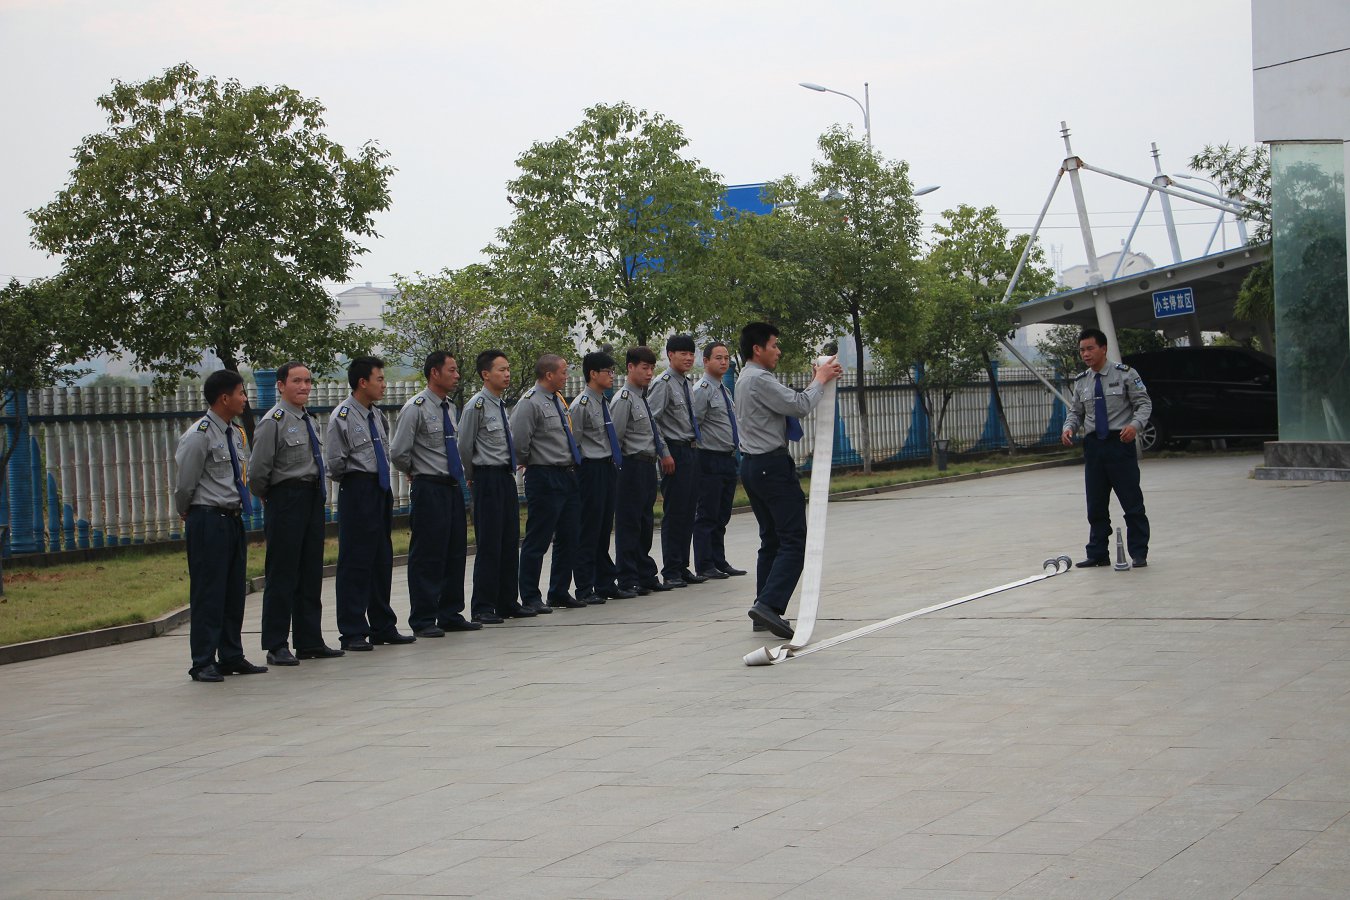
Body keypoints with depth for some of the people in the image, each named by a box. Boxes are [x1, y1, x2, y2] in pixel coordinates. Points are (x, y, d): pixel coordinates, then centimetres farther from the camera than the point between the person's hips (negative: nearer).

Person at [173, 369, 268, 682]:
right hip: (208, 520, -8)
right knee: (208, 592, -5)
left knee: (234, 591, 12)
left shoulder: (237, 434, 11)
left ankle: (232, 657, 20)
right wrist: (186, 513, 5)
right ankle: (203, 664, 0)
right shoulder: (199, 436, -14)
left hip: (233, 518, 8)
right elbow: (184, 483, -10)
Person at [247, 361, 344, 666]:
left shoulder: (309, 421, 15)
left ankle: (310, 641, 19)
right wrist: (271, 499, -1)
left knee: (311, 573, 12)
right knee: (282, 574, -3)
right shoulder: (273, 422, -11)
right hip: (287, 500, -8)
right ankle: (276, 646, 2)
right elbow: (257, 472, -13)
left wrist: (321, 491, 12)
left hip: (313, 500, 8)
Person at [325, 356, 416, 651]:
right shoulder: (342, 417, -12)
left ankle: (383, 627, 22)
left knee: (382, 560, 13)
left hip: (380, 491, 8)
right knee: (355, 562, -4)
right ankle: (353, 632, 1)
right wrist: (357, 476, 0)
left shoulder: (378, 416, 12)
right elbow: (334, 462, -12)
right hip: (356, 492, -8)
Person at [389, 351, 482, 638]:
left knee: (456, 552, 11)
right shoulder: (416, 408, -12)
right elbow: (398, 453, -15)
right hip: (429, 490, -8)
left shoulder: (450, 408, 13)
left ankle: (451, 615, 21)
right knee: (427, 556, -3)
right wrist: (416, 472, 0)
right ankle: (423, 621, 3)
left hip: (453, 487, 8)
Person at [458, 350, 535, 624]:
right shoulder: (477, 405, -13)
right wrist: (473, 477, 3)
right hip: (488, 479, -8)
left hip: (506, 477, 8)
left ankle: (507, 603, 20)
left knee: (510, 542, 11)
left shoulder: (501, 405, 12)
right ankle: (483, 608, 1)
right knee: (489, 545, -6)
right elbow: (465, 446, -8)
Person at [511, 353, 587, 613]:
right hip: (545, 478, -9)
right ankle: (530, 598, 5)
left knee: (568, 538, 13)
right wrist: (530, 463, -3)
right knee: (537, 540, -2)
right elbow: (518, 442, -18)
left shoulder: (558, 400, 13)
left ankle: (560, 592, 24)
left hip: (568, 476, 9)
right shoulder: (530, 403, -14)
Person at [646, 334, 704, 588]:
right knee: (674, 512, -4)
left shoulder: (686, 383, 14)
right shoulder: (663, 383, -12)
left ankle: (682, 568, 19)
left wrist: (695, 445, 15)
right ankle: (671, 571, 2)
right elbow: (651, 420, -17)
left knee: (688, 512, 11)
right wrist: (664, 453, -18)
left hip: (691, 450, 8)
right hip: (675, 452, -8)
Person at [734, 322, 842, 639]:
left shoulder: (746, 379, 18)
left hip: (752, 466, 11)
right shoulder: (759, 380, -15)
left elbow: (791, 403, 17)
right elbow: (800, 406, -19)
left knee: (771, 540, 14)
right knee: (794, 540, -12)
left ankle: (766, 611, 13)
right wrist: (820, 379, -4)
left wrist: (817, 380, 11)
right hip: (773, 465, -11)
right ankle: (769, 604, -24)